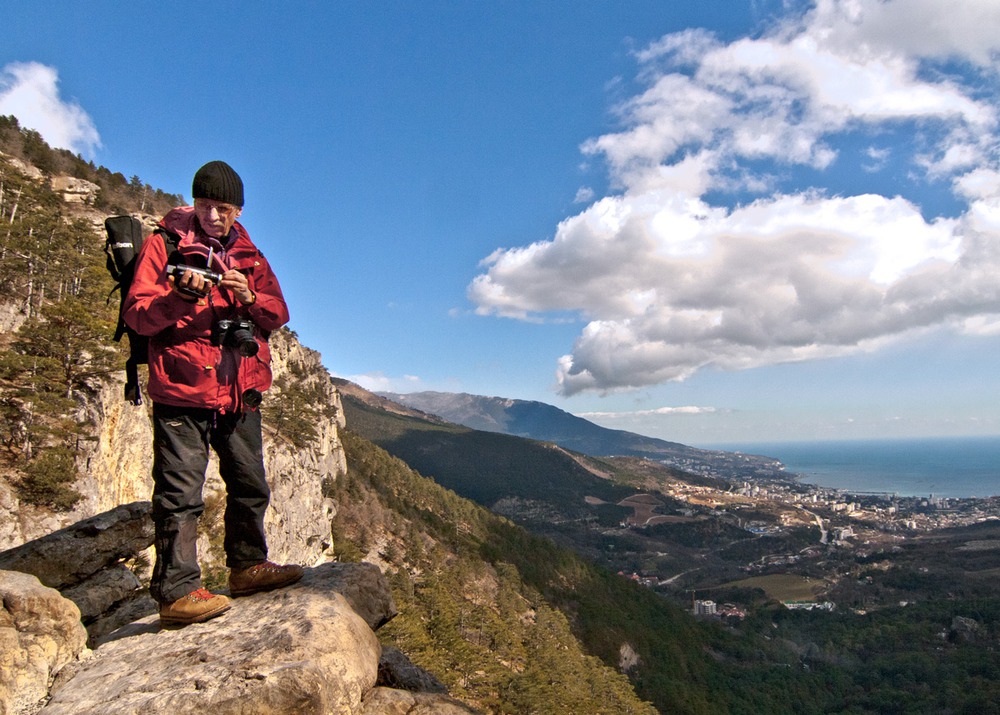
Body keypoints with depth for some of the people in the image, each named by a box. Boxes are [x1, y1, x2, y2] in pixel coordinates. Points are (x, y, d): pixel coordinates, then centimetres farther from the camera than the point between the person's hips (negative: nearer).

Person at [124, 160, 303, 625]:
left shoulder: (249, 255, 13)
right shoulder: (164, 245, 0)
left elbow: (278, 315, 6)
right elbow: (136, 315, -8)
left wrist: (250, 298, -13)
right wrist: (181, 296, -25)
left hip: (240, 394, 6)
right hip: (182, 393, -5)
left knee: (249, 484, 14)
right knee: (180, 493, -4)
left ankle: (247, 566, 30)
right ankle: (176, 592, 5)